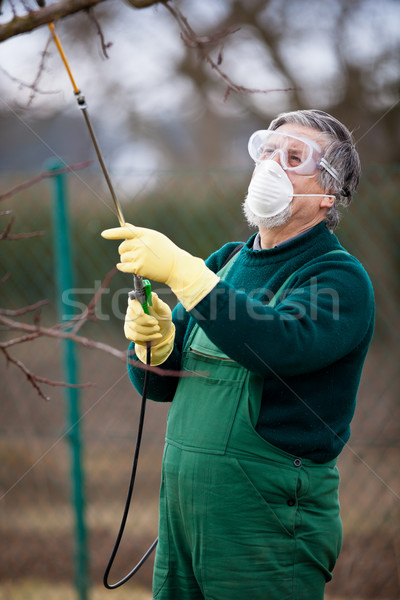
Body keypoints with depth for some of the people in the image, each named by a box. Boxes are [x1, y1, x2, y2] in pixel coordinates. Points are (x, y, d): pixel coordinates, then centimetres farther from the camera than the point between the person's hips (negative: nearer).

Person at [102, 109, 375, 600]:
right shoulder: (226, 262, 13)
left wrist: (181, 270, -31)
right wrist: (155, 340, -11)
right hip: (182, 509, 7)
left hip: (269, 525, -6)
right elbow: (160, 384, 12)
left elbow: (281, 345, -30)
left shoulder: (341, 278, -9)